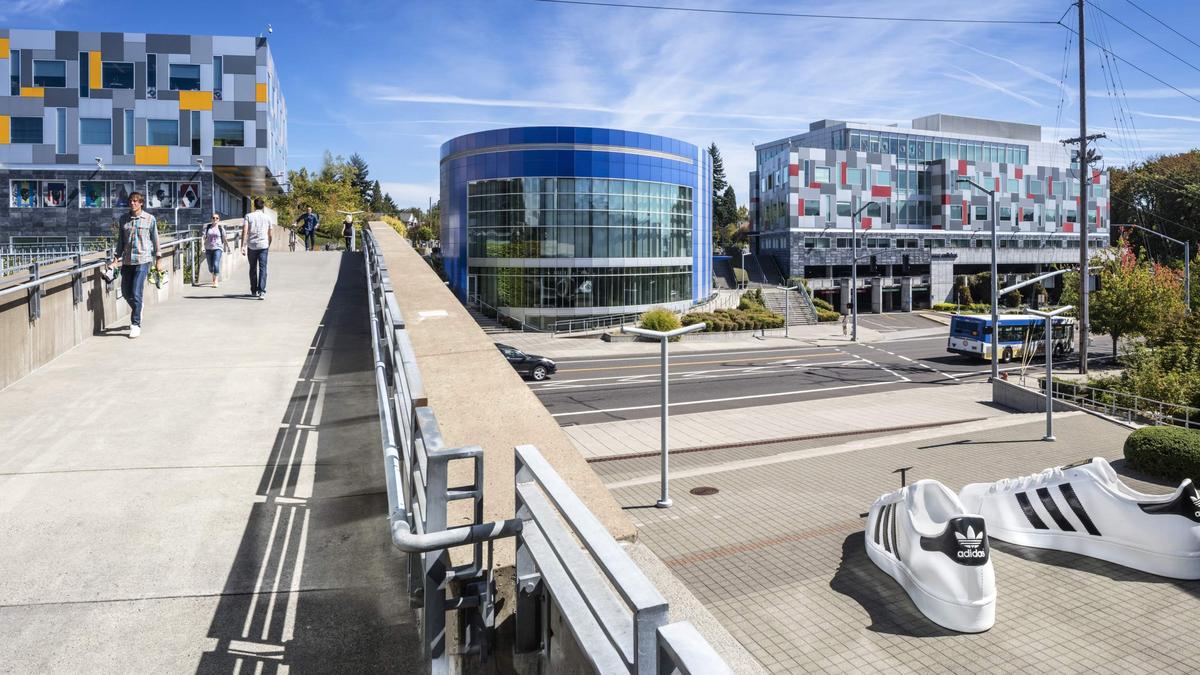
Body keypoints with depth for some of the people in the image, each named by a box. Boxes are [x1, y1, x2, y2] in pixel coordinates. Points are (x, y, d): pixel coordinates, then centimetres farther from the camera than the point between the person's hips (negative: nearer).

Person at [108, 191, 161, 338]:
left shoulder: (150, 219, 0)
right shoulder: (123, 219, 9)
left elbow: (155, 241, 5)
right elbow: (121, 241, 14)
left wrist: (157, 262, 4)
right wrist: (116, 258, 6)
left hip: (143, 260, -4)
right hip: (127, 261, 4)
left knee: (136, 293, -9)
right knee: (125, 292, 10)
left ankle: (136, 324, 0)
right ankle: (137, 311, 38)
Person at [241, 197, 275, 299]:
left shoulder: (248, 216, 2)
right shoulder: (268, 217, 5)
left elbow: (244, 231, -8)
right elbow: (271, 234, 7)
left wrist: (243, 246, -9)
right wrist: (269, 245, 23)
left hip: (251, 245, 1)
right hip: (263, 245, -1)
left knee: (253, 269, 14)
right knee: (262, 268, -4)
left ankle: (254, 291, 25)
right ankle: (262, 291, -18)